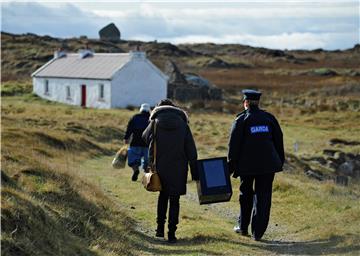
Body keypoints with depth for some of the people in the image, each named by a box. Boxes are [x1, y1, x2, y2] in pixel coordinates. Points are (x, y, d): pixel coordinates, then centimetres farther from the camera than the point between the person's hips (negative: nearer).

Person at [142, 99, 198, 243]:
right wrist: (194, 171, 3)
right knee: (174, 200, 6)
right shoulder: (183, 124, 1)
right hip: (178, 169, -1)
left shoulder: (156, 123, -1)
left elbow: (145, 137, 15)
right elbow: (191, 150, -1)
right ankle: (171, 233, 2)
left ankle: (160, 228, 19)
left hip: (160, 167, 1)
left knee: (163, 195, 21)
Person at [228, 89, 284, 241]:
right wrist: (280, 160, 17)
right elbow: (279, 140, 10)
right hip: (268, 164, 2)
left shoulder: (241, 120, -4)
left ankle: (243, 227, 27)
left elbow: (234, 145, -6)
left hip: (247, 164, -2)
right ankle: (257, 232, 0)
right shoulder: (269, 118, 6)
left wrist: (231, 165, 1)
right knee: (263, 197, 4)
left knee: (246, 195, 17)